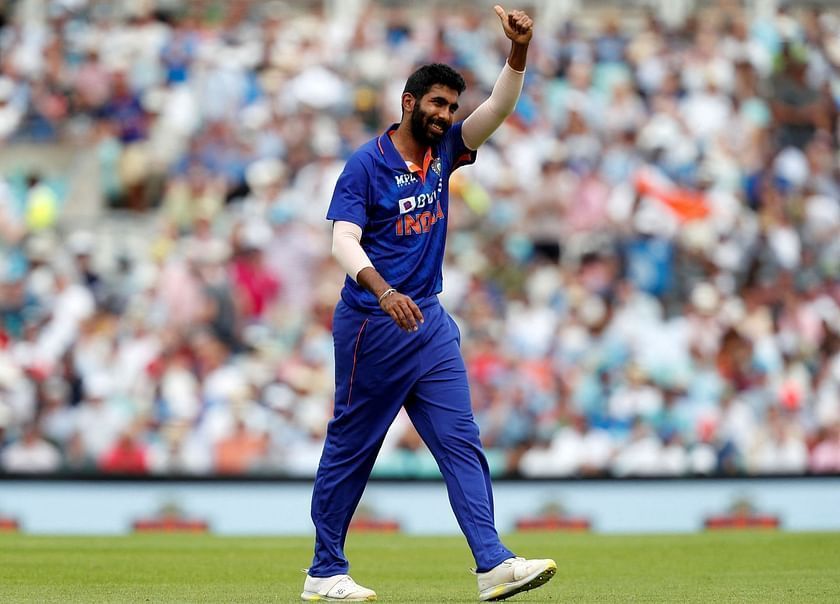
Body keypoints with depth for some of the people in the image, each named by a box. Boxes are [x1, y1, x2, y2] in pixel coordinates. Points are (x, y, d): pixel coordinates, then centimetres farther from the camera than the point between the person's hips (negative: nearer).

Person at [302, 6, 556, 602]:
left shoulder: (444, 151, 9)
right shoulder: (367, 164, -10)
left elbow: (499, 108, 0)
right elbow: (344, 241, -19)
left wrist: (519, 52, -18)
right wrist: (385, 293, -36)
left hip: (430, 324, 6)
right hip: (372, 328, -6)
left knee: (462, 441, -3)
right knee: (351, 447, 3)